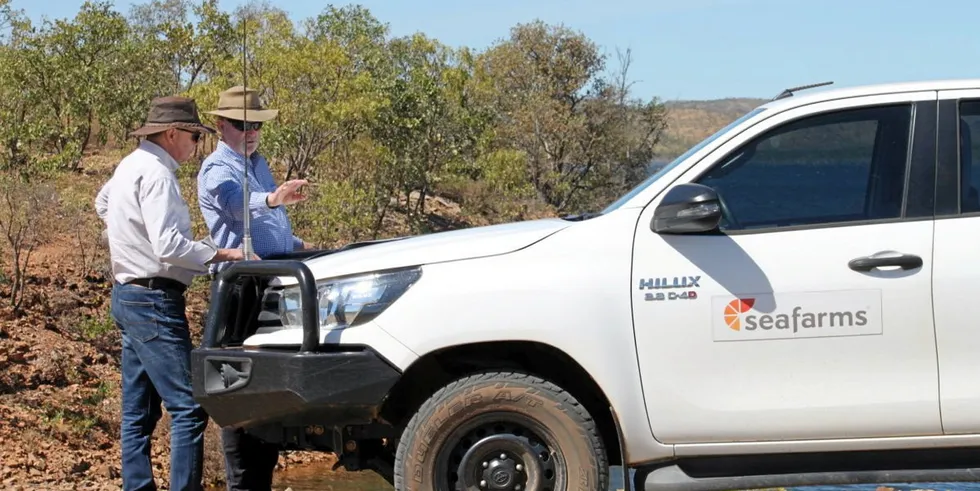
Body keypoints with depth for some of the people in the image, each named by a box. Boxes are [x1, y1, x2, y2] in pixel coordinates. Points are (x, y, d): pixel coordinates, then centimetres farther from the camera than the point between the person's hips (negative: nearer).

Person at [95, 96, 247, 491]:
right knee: (187, 408, -12)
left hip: (129, 294, 11)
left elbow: (102, 202, 36)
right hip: (153, 299, -11)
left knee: (139, 411, 11)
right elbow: (169, 246, -25)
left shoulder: (130, 165, 14)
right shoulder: (156, 174, -17)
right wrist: (222, 254, -21)